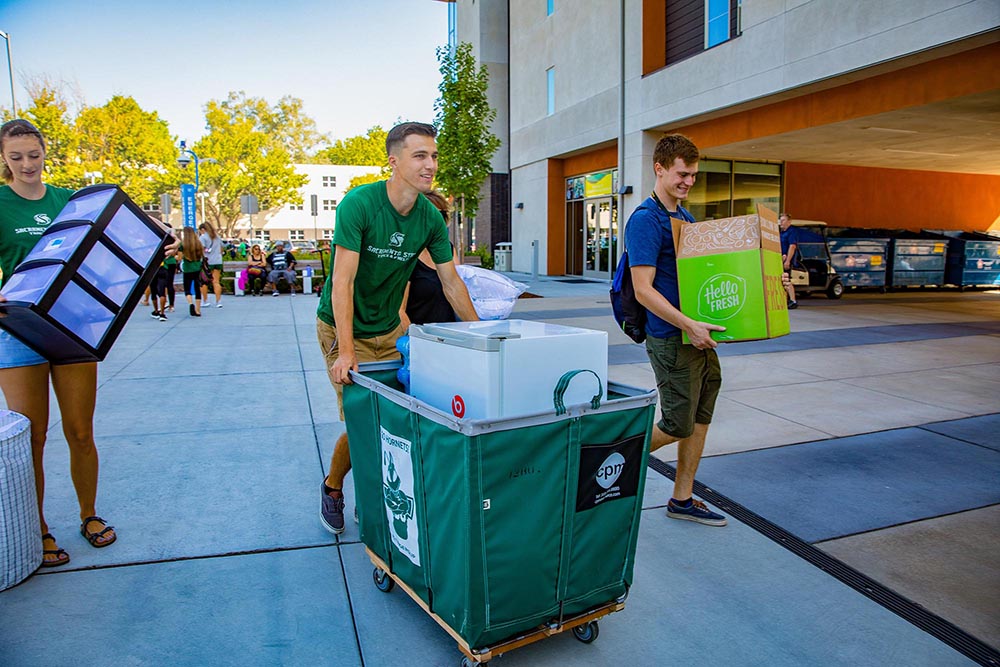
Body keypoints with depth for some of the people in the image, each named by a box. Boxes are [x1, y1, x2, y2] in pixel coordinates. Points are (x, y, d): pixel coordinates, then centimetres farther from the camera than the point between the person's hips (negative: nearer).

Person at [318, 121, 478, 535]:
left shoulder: (430, 218, -5)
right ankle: (332, 487, 21)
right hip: (343, 328, -5)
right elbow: (343, 281, -26)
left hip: (389, 330, 5)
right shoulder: (359, 203, -22)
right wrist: (346, 352, -31)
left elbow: (451, 282, 3)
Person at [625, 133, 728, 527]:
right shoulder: (646, 219, -14)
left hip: (699, 335, 9)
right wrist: (689, 325, -26)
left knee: (700, 419, 12)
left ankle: (682, 499, 24)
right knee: (678, 426, -1)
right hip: (670, 339, -9)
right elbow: (643, 290, -21)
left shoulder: (686, 217, 16)